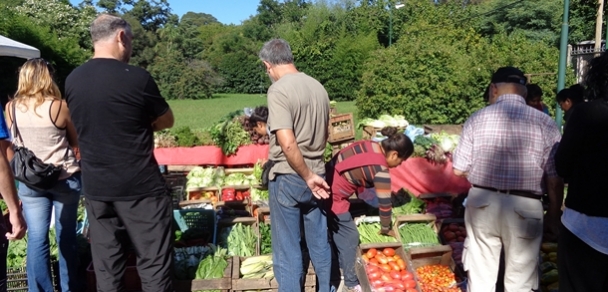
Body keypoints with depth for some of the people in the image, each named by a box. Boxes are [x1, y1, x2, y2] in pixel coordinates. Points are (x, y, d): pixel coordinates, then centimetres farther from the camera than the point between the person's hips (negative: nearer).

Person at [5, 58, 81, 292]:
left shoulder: (11, 109, -2)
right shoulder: (60, 106, -10)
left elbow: (13, 143, 12)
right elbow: (76, 142, 1)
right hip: (65, 179, -2)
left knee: (36, 239, 6)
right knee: (66, 237, 9)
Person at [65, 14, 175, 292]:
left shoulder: (72, 80, 4)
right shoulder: (136, 77, -13)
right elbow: (167, 121, -1)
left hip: (95, 188, 6)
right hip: (140, 187, -6)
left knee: (106, 267, 14)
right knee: (154, 263, 6)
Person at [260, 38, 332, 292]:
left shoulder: (279, 90, -16)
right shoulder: (318, 86, 6)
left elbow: (287, 143, -24)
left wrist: (307, 177, -14)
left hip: (288, 178, -7)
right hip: (316, 174, 7)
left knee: (287, 250, 7)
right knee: (320, 243, 19)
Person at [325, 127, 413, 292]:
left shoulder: (372, 146, 2)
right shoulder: (381, 171, -20)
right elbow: (385, 203, -11)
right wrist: (386, 229, 5)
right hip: (331, 196, -9)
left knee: (339, 233, 24)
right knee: (349, 237, 6)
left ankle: (341, 268, 43)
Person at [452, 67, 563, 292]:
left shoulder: (478, 118, -3)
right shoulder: (545, 123, -5)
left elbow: (459, 169, 0)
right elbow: (555, 179, -4)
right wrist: (553, 214, 10)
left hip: (482, 203, 1)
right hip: (524, 208, -1)